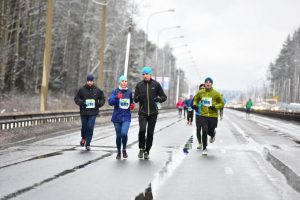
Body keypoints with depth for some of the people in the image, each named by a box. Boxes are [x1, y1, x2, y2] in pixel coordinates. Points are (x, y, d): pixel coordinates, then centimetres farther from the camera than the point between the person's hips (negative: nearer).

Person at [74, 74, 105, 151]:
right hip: (84, 112, 0)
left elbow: (102, 99, 13)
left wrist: (99, 103, -7)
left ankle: (88, 144, 0)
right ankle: (83, 138, 41)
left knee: (90, 127, -9)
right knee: (84, 127, 8)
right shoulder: (82, 90, 0)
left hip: (93, 113, 0)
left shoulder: (97, 90, 3)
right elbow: (76, 99, 4)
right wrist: (81, 102, -15)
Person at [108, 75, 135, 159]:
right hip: (117, 117, -1)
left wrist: (132, 105, 3)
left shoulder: (129, 92, 7)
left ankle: (124, 149, 7)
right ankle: (119, 152, 28)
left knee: (124, 133, -19)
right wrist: (116, 97, -32)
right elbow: (110, 102, -16)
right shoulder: (115, 91, -2)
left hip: (126, 117, 1)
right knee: (118, 135, 7)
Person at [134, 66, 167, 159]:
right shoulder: (139, 85, 3)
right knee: (142, 130, -18)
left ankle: (147, 151, 19)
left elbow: (164, 97, 5)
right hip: (142, 112, 0)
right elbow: (135, 99, 6)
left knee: (150, 133, 4)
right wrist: (138, 97, -18)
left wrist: (158, 99, -17)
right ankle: (141, 149, 3)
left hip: (153, 113, 0)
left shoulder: (156, 84, 1)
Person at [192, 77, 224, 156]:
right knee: (204, 131, -10)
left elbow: (222, 103, 4)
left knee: (210, 131, 6)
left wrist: (215, 107, -14)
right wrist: (194, 104, -1)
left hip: (213, 116, -1)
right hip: (203, 115, 1)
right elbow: (196, 99, 19)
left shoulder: (216, 93, -5)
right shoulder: (200, 92, 0)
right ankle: (204, 149, 6)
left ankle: (213, 135, 48)